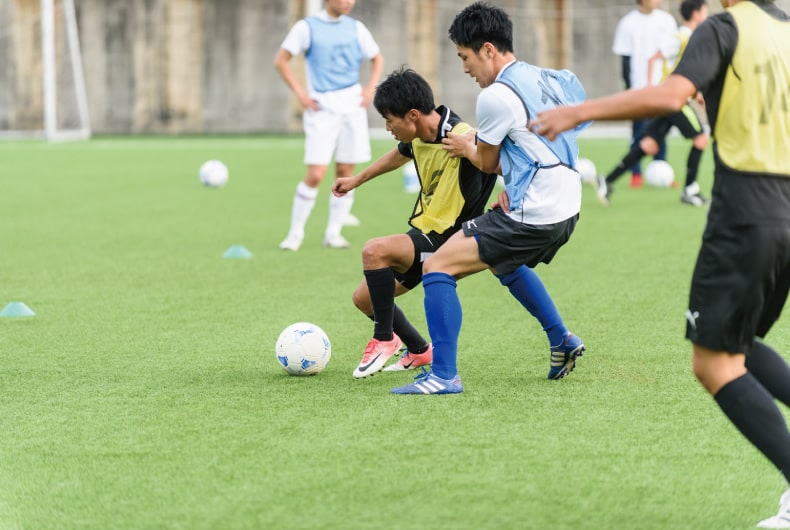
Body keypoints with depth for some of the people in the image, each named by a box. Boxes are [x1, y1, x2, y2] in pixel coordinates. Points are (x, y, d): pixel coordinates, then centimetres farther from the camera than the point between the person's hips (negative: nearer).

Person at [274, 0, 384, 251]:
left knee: (345, 172, 4)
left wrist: (370, 87, 5)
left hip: (352, 105, 4)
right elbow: (281, 60, 1)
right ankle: (295, 233, 2)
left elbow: (377, 58, 21)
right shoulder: (307, 27, -2)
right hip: (322, 106, -4)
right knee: (315, 174, -11)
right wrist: (299, 92, -7)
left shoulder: (356, 28, 9)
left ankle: (333, 233, 13)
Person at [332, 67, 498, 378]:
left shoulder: (460, 137, -24)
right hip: (421, 231, 9)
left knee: (374, 251, -29)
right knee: (363, 298, 11)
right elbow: (398, 155, 27)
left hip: (446, 240, -9)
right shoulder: (417, 137, 3)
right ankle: (419, 351, 29)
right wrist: (356, 180, 39)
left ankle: (384, 340, -12)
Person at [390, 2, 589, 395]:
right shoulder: (544, 79, 11)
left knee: (437, 267, -8)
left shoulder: (496, 96, -15)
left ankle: (444, 375, -12)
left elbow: (487, 163, 0)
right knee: (507, 263, 37)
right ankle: (561, 343, 38)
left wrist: (466, 148, 19)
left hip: (532, 216, -10)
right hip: (567, 210, 10)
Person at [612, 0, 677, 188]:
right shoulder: (628, 24, -2)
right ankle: (636, 174, 4)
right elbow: (626, 60, -3)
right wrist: (629, 88, -8)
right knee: (639, 132, -3)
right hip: (639, 87, -3)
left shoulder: (666, 20, 8)